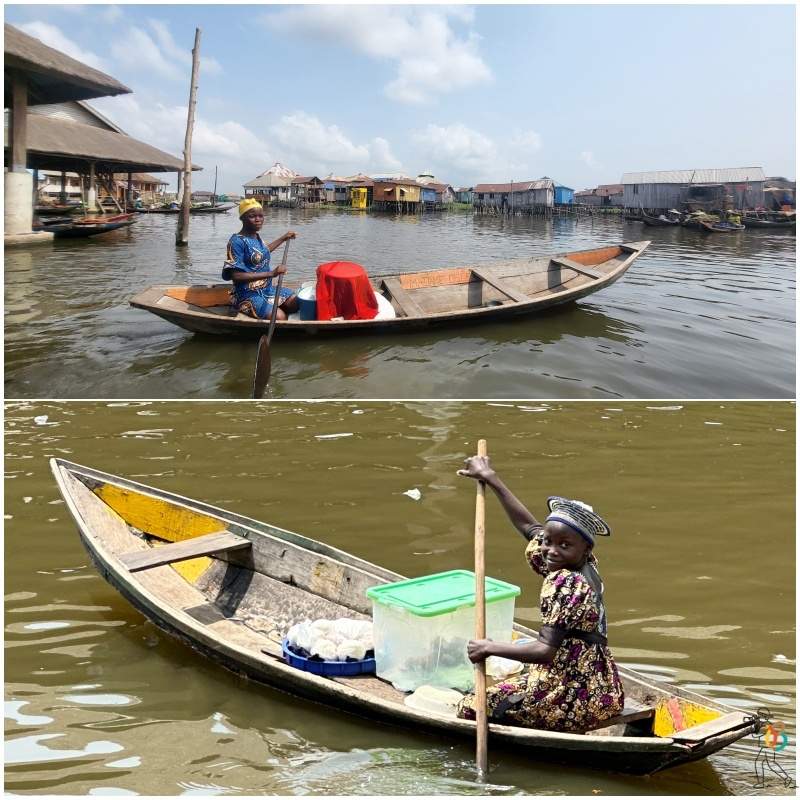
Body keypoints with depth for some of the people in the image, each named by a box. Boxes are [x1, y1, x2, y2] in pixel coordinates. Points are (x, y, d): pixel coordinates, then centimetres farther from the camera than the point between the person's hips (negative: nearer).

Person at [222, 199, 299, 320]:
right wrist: (271, 273, -26)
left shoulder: (256, 236, 7)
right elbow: (236, 275, -25)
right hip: (249, 295, -8)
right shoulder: (237, 241, -19)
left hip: (267, 289, 9)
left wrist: (283, 238, 35)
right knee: (280, 318, -27)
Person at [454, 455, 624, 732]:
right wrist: (491, 478, 21)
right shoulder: (586, 567, 5)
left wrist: (490, 647, -16)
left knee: (469, 709, -1)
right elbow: (529, 526, 15)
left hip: (573, 696, -9)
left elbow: (547, 650, -26)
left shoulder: (564, 583, -20)